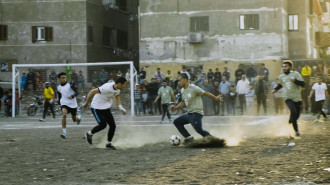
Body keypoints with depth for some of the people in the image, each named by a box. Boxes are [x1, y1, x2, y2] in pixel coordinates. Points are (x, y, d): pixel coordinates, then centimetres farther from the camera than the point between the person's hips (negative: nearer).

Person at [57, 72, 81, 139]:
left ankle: (79, 117, 53)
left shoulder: (70, 85, -9)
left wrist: (72, 96, -32)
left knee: (74, 119, 12)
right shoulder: (59, 87, 5)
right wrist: (59, 103, 20)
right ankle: (64, 132, -27)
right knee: (64, 114, -29)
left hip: (73, 104, -1)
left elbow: (76, 92, -13)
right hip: (64, 103, 1)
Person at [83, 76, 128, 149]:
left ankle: (109, 143, 17)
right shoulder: (107, 88, -33)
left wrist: (121, 108, 4)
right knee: (103, 125, -14)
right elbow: (92, 92, -27)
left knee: (113, 125, -1)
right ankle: (89, 134, 14)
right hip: (97, 108, -7)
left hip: (106, 108, 7)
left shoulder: (118, 89, -7)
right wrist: (86, 103, -16)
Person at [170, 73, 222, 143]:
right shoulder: (182, 90, 10)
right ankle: (188, 137, 8)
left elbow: (205, 93, -11)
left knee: (199, 130, -17)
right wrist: (175, 107, 8)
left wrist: (216, 98, -8)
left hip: (196, 113, -9)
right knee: (176, 122, 12)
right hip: (189, 113, 9)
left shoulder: (193, 88, -15)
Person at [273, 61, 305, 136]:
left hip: (297, 99, 0)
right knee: (293, 111, -25)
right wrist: (275, 89, 17)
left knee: (296, 115, 6)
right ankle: (296, 131, -11)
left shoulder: (295, 74, -4)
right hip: (288, 98, 0)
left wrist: (295, 80, -26)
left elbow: (303, 84, -12)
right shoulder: (281, 77, 9)